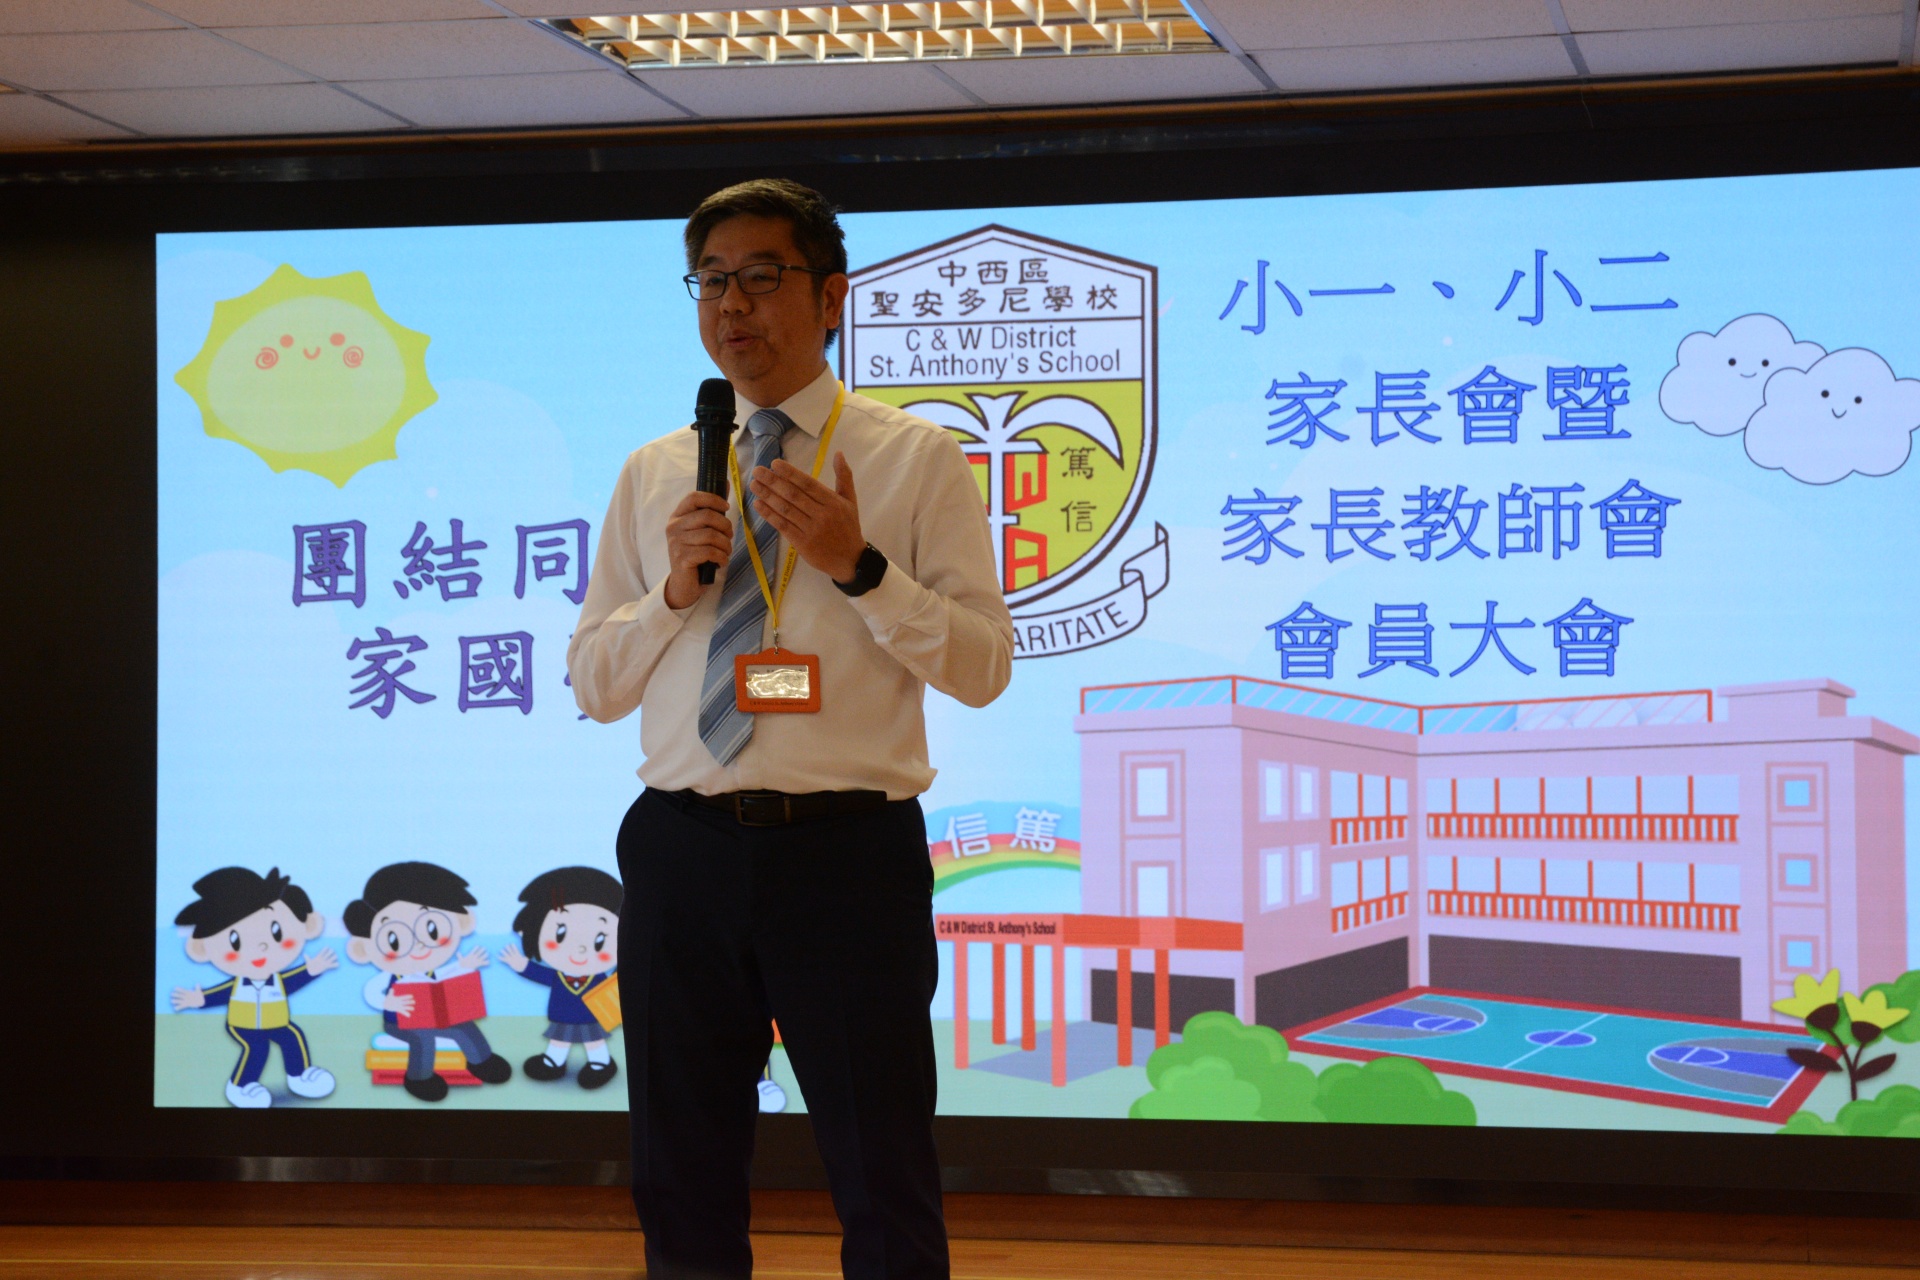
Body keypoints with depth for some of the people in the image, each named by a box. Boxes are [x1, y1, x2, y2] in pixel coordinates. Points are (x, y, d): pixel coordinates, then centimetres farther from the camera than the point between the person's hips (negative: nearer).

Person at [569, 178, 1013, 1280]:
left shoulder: (918, 458, 2)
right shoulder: (654, 476, 13)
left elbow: (984, 667, -4)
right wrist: (674, 589, -6)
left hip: (848, 855, -3)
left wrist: (858, 566, -17)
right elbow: (594, 686, 12)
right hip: (684, 849, 4)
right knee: (684, 1188, 11)